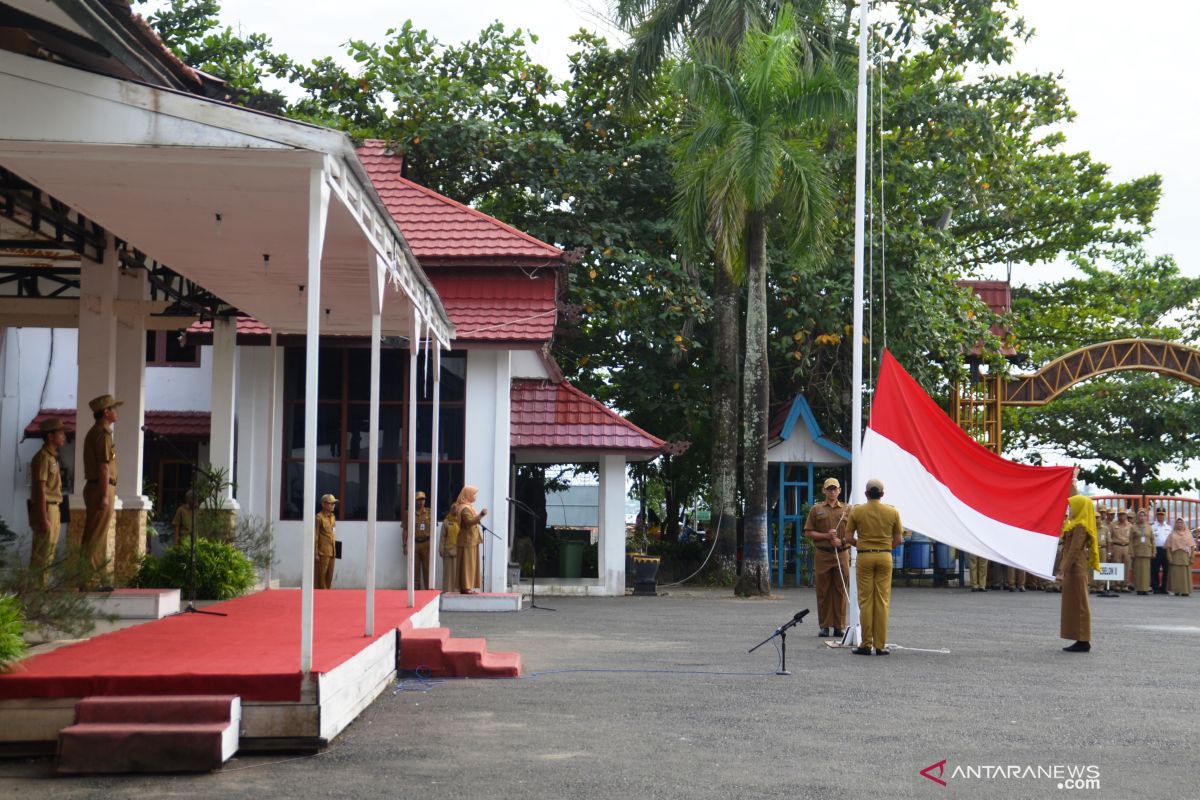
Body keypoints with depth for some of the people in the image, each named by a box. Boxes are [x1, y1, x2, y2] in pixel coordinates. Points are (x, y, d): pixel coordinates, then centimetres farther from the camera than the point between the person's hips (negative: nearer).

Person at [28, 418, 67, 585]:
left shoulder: (52, 457, 16)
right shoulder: (42, 457, -13)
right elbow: (40, 490, -18)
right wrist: (43, 519, -21)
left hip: (53, 510, 10)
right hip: (45, 510, -10)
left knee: (48, 554, 10)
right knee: (42, 555, -8)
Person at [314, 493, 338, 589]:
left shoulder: (333, 516, 13)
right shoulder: (319, 517, -11)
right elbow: (315, 536, -13)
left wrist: (335, 549, 17)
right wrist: (315, 553, -15)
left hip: (332, 552, 8)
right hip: (322, 552, -8)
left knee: (329, 576, 12)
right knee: (321, 576, -2)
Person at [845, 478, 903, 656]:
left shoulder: (856, 511, -2)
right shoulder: (892, 512, 1)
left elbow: (849, 537, -1)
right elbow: (898, 540, 4)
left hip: (864, 556, -1)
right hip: (885, 556, 1)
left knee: (865, 601, 3)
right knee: (882, 601, 4)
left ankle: (866, 644, 3)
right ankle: (880, 645, 3)